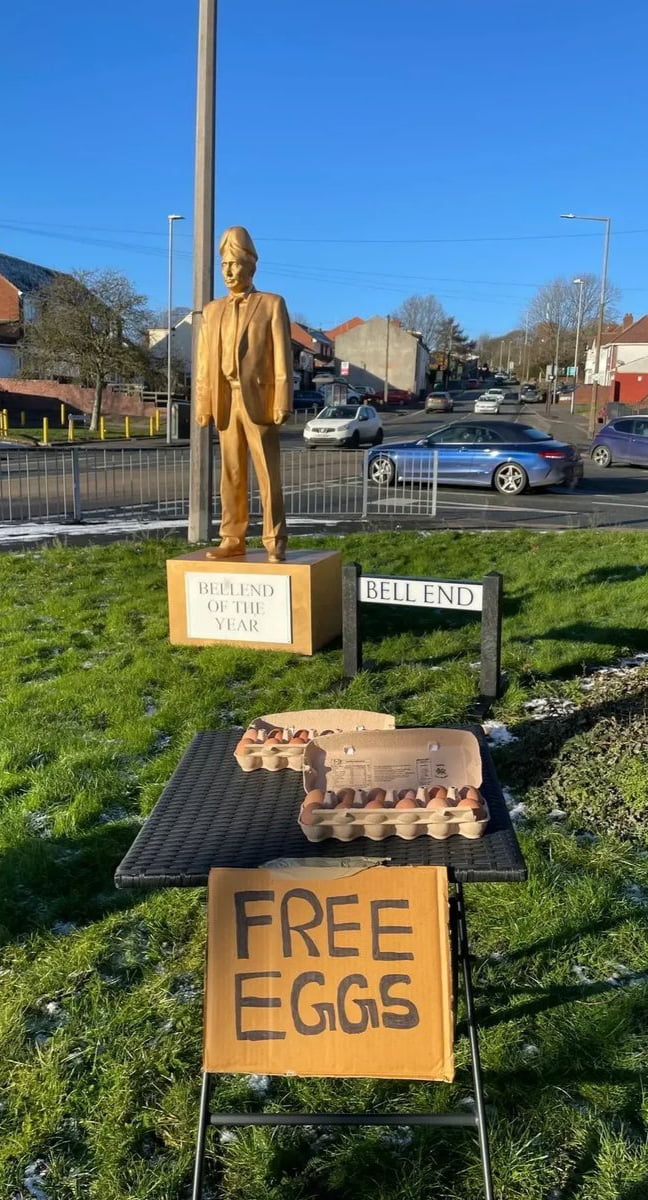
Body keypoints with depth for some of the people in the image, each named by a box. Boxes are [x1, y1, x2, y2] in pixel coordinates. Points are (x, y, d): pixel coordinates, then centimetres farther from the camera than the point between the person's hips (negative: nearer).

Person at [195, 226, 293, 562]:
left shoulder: (272, 304, 5)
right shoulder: (212, 310, 17)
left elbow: (282, 357, -3)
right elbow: (204, 362, 12)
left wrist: (282, 403, -11)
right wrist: (203, 405, 3)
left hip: (258, 399, -4)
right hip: (225, 400, 4)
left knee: (268, 474, -3)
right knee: (230, 474, 6)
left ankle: (275, 542, 1)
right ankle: (232, 539, 10)